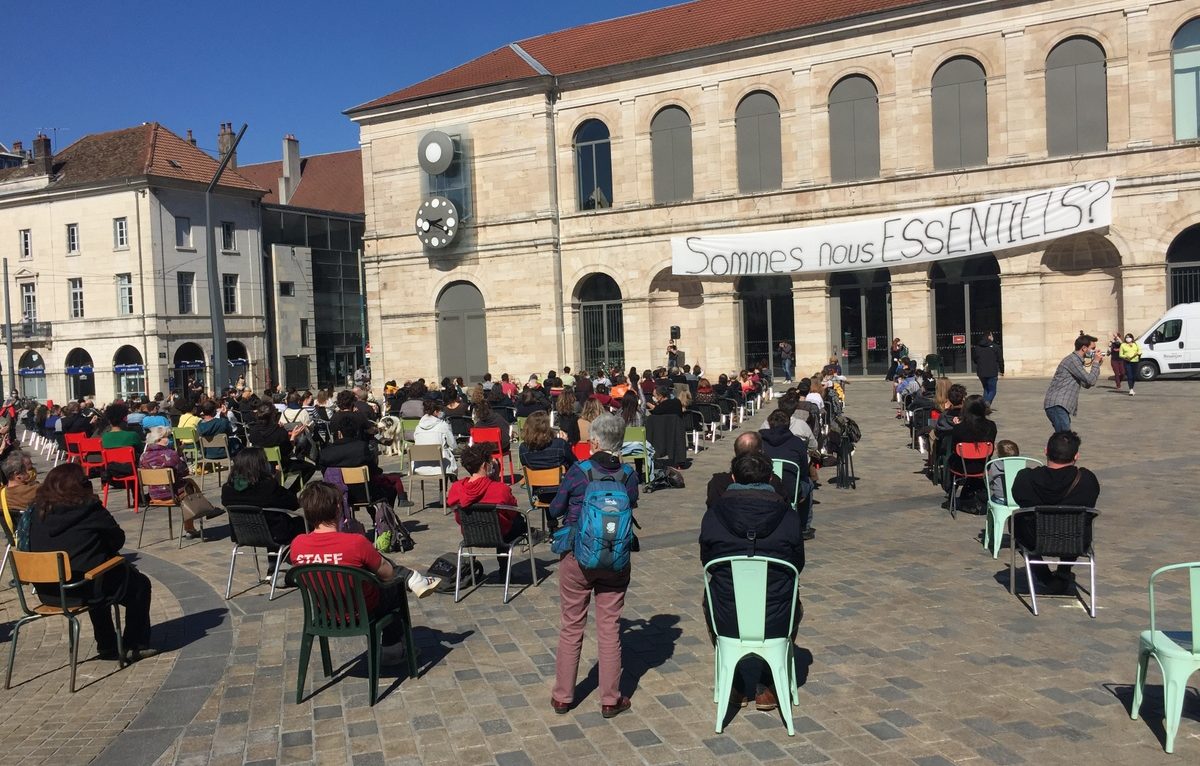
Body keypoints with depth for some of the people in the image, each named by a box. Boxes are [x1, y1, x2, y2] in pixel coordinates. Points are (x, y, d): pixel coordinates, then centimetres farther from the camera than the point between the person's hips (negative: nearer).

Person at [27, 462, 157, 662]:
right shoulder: (89, 508, -13)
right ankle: (134, 646, 18)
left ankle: (107, 646, 39)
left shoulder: (39, 509, 2)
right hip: (84, 588, -7)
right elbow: (118, 539, -5)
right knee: (140, 584, 16)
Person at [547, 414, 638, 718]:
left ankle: (562, 697, 24)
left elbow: (555, 510, -2)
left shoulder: (578, 471, -14)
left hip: (576, 558, -1)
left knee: (571, 627, 12)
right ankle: (611, 700, 19)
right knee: (610, 628, 11)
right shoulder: (629, 475, -8)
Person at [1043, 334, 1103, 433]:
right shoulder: (1072, 360, -9)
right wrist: (1096, 362, -1)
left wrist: (1098, 364, 17)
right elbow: (1090, 380, -14)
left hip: (1061, 406, 11)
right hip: (1057, 406, -11)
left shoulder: (1077, 361, 22)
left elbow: (1086, 384, 23)